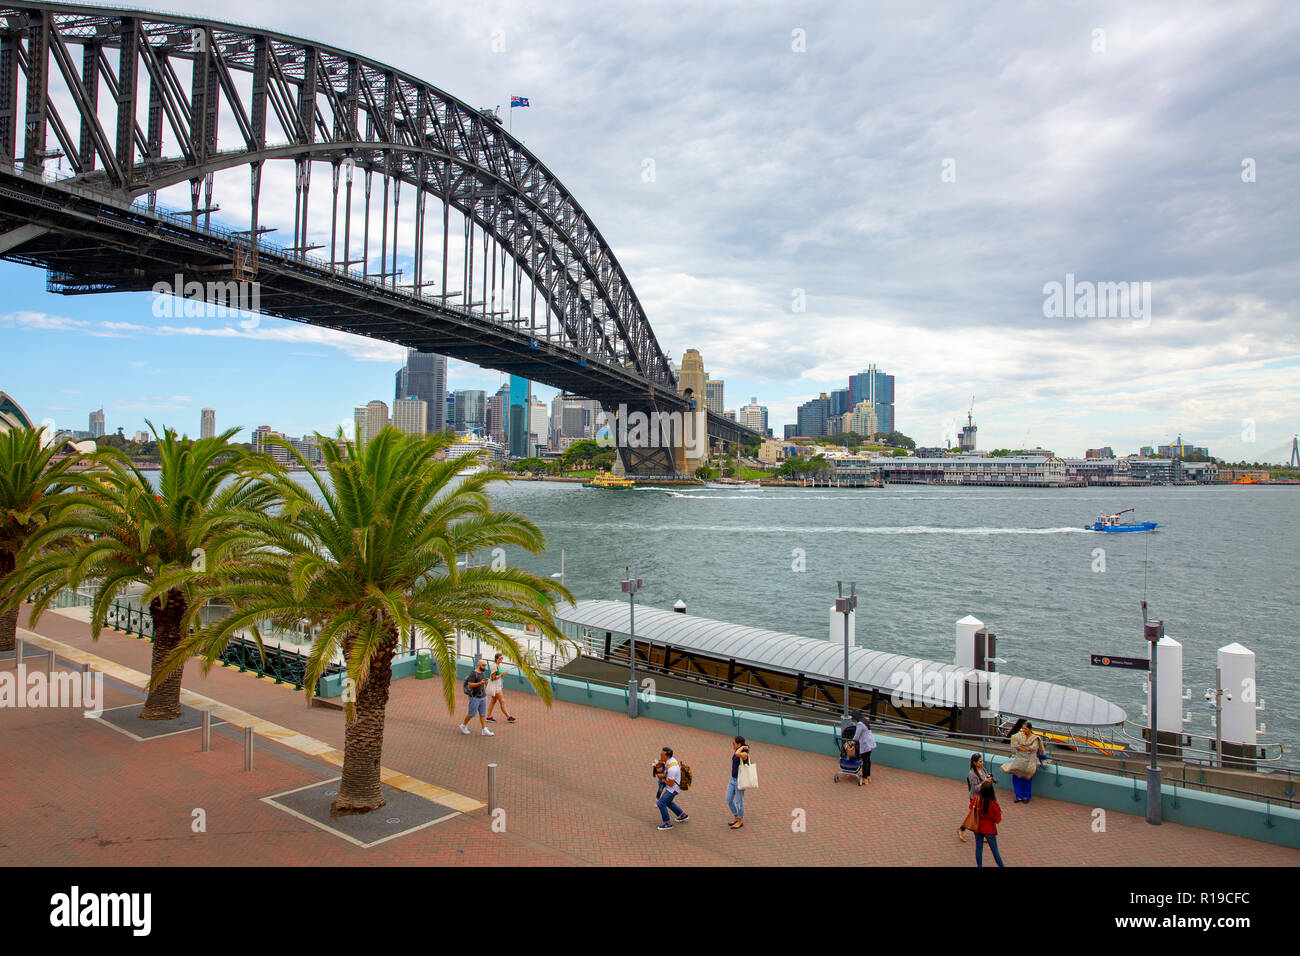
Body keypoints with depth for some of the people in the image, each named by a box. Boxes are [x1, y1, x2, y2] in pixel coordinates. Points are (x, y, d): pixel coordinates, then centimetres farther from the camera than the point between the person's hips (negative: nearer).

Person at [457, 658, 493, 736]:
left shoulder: (483, 673, 8)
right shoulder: (473, 673, -16)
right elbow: (470, 685, -21)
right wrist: (480, 683, -31)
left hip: (483, 697, 7)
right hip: (474, 697, -7)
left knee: (483, 714, 4)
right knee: (471, 714, 4)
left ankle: (485, 731, 4)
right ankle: (463, 726, 26)